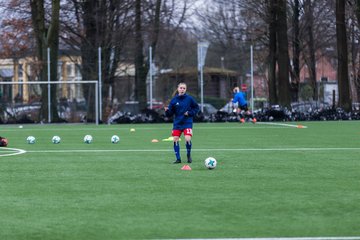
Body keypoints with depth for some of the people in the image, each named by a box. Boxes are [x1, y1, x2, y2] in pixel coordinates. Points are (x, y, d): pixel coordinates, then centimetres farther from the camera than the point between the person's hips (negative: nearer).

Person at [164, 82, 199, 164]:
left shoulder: (189, 98, -4)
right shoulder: (174, 100, 0)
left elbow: (196, 107, 7)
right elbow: (170, 114, 2)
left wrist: (190, 113, -7)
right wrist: (167, 110, -19)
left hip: (187, 123, -2)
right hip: (177, 123, 2)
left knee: (188, 139, -17)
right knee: (175, 140, -4)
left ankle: (189, 155, 9)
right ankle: (178, 158, 9)